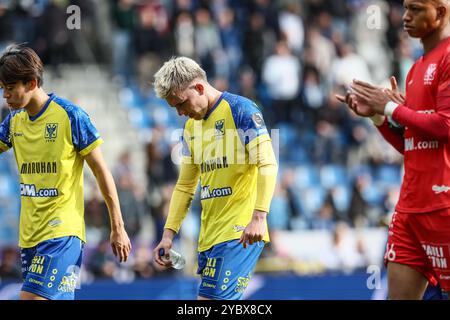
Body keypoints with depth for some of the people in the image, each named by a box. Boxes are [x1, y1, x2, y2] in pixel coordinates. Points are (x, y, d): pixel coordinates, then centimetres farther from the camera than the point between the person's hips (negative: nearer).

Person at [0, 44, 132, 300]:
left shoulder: (70, 116, -9)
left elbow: (102, 172, -5)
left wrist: (118, 228, -5)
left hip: (62, 232, -7)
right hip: (29, 233, 7)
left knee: (33, 296, -21)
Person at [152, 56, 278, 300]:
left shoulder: (240, 110, -6)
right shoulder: (191, 127, 17)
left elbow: (268, 165, -14)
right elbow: (185, 186, 22)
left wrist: (258, 217, -25)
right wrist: (168, 234, 13)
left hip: (240, 233, -8)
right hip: (208, 235, 8)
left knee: (211, 297, -17)